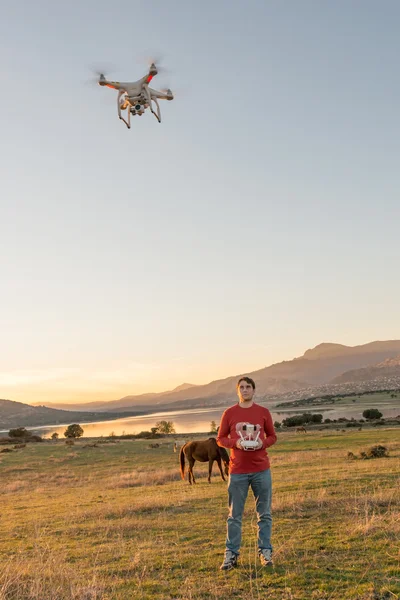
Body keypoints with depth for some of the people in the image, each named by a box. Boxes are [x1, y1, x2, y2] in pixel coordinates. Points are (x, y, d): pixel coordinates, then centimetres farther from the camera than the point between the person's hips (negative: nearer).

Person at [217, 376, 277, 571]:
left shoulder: (263, 412, 4)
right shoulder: (229, 413, 2)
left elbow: (272, 436, 12)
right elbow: (220, 439, 6)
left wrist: (263, 443, -10)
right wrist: (235, 443, -13)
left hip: (261, 470, 1)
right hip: (238, 471, -1)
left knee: (264, 514, 7)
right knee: (234, 515, 4)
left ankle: (265, 552, 17)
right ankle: (231, 554, 12)